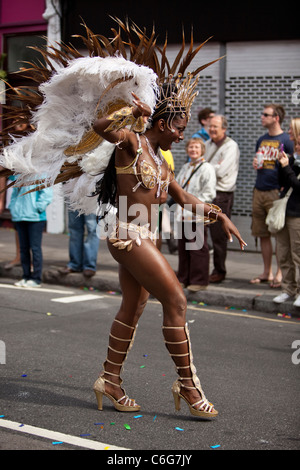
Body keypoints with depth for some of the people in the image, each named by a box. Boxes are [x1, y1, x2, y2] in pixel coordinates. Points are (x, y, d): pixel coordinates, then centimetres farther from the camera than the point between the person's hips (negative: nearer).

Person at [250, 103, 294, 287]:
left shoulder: (286, 141, -5)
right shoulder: (262, 140, 16)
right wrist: (255, 165, 4)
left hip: (276, 192, -7)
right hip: (259, 191, 7)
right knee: (263, 234, 8)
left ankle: (280, 273, 4)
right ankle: (267, 272, 17)